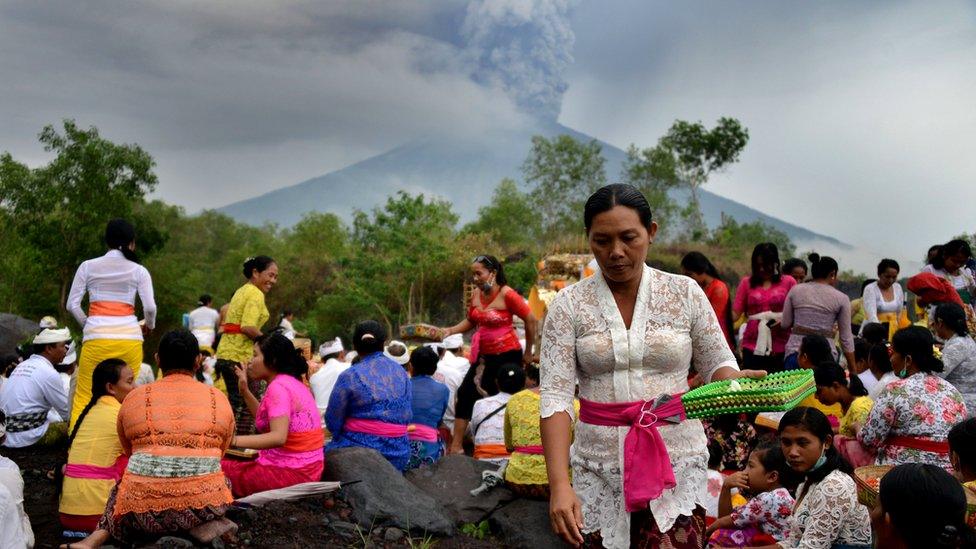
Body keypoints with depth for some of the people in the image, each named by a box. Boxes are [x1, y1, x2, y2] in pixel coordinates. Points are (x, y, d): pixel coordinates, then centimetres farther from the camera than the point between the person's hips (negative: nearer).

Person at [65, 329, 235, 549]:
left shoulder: (134, 398, 8)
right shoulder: (219, 400, 8)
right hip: (202, 504, 0)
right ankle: (202, 526, 5)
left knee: (120, 490, 32)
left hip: (144, 510, 1)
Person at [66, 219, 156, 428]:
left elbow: (72, 305, 5)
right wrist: (149, 326, 18)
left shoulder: (88, 266, 9)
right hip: (129, 337, 0)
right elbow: (150, 307, -1)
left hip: (97, 337, 0)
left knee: (84, 396, 3)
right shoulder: (138, 270, 6)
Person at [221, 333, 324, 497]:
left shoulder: (278, 387, -15)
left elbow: (278, 437, -26)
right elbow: (267, 419, 22)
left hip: (290, 474, -10)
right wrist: (245, 391, 19)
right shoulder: (293, 382, 14)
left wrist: (234, 440, -30)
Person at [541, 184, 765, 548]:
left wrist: (736, 381, -16)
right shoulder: (569, 305, -2)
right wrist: (559, 484, -18)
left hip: (676, 461, 0)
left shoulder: (685, 293, 0)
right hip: (600, 463, 1)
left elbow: (717, 365, 9)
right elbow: (556, 396, -8)